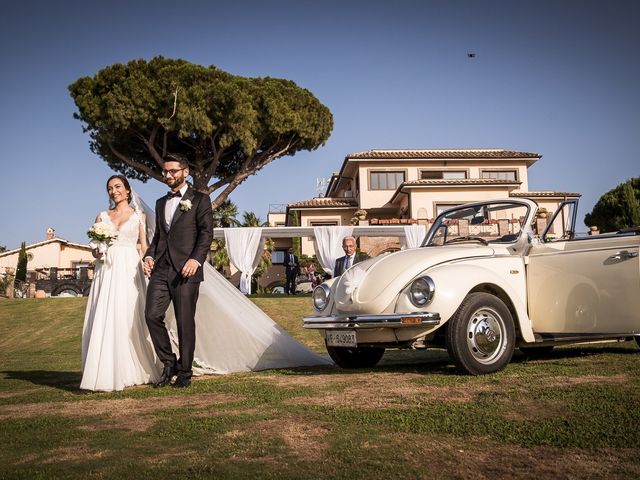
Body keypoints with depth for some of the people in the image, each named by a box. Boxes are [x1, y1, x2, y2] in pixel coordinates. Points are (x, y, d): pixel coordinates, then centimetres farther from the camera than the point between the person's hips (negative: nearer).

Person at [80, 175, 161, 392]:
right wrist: (97, 251, -8)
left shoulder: (138, 216, 11)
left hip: (129, 271, -2)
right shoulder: (102, 217, 15)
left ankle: (130, 372, 4)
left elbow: (144, 246, 8)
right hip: (106, 271, 2)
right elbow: (95, 248, 14)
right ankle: (106, 373, 1)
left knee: (129, 319, -6)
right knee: (103, 320, -5)